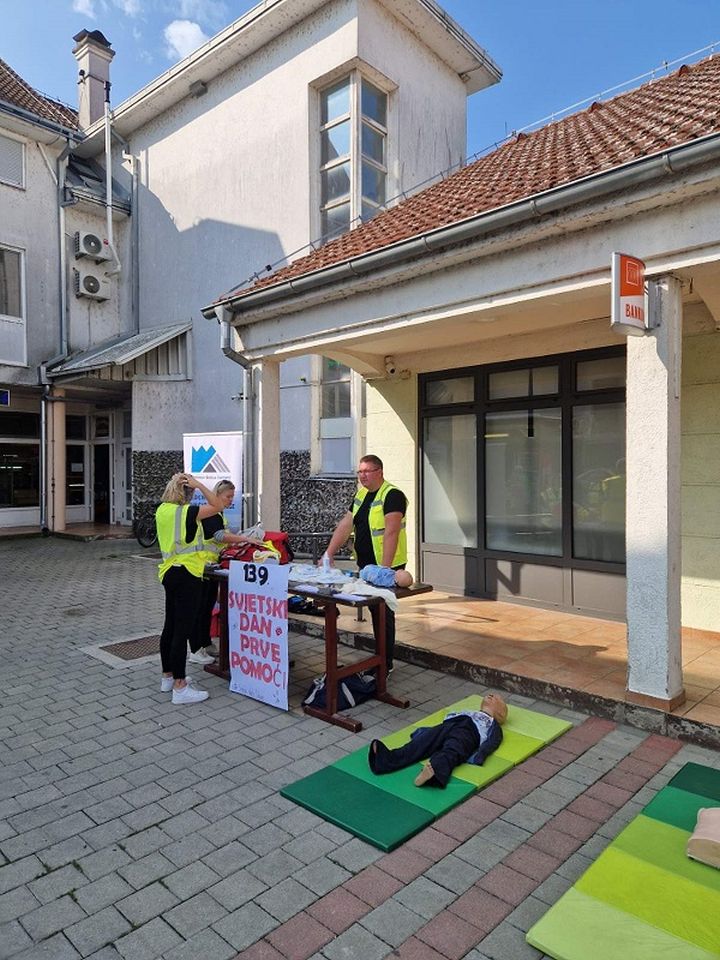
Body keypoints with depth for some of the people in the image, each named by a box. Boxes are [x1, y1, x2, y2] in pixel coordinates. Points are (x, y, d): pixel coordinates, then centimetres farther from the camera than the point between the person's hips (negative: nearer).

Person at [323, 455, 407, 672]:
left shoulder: (392, 495, -15)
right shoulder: (361, 495, 11)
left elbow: (391, 533, -24)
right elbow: (345, 525, 11)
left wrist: (384, 569, -29)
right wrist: (329, 554, 5)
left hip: (386, 566, -8)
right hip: (365, 565, 8)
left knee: (383, 613, 1)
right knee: (374, 611, 16)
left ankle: (386, 664, 13)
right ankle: (379, 656, 30)